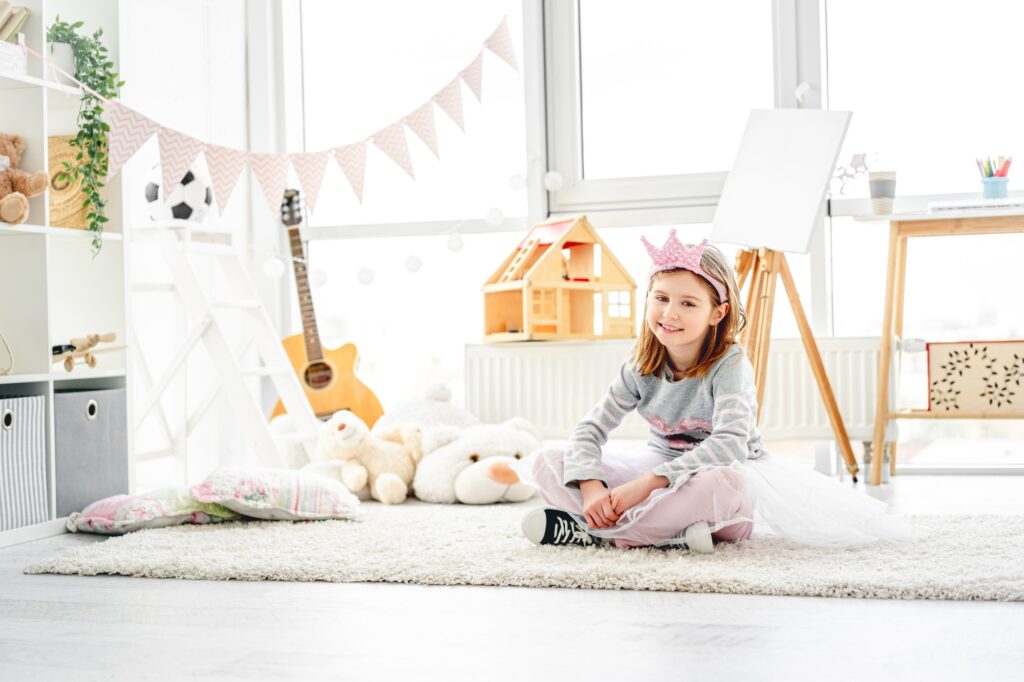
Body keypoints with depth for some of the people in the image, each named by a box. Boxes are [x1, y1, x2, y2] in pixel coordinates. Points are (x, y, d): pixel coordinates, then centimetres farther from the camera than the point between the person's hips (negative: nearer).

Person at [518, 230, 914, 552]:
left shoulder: (729, 363, -19)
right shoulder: (641, 367, -5)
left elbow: (731, 444, -34)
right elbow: (590, 428, -8)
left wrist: (646, 483, -40)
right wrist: (591, 489, -29)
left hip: (726, 474, -5)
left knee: (725, 481, -43)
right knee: (546, 463, -11)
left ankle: (592, 531, -31)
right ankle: (670, 532, -27)